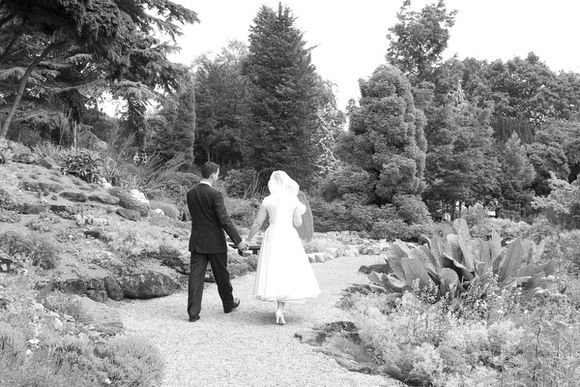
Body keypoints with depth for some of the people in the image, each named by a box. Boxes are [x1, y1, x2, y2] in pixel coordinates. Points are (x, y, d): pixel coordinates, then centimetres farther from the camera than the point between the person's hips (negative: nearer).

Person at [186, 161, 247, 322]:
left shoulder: (190, 194, 2)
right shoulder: (215, 195, -17)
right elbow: (225, 220, -18)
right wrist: (238, 241, -13)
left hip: (197, 242, 4)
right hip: (215, 242, -4)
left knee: (196, 276, 3)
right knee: (221, 275, 14)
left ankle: (193, 312, -1)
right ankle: (228, 304, 33)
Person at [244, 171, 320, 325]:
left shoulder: (267, 201, 0)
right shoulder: (294, 200, 0)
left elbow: (257, 223, 2)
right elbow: (298, 223, -2)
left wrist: (248, 239, 15)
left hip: (273, 237, 1)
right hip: (289, 237, -1)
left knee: (275, 272, 9)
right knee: (289, 272, 3)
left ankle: (280, 309, 10)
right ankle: (280, 309, -10)